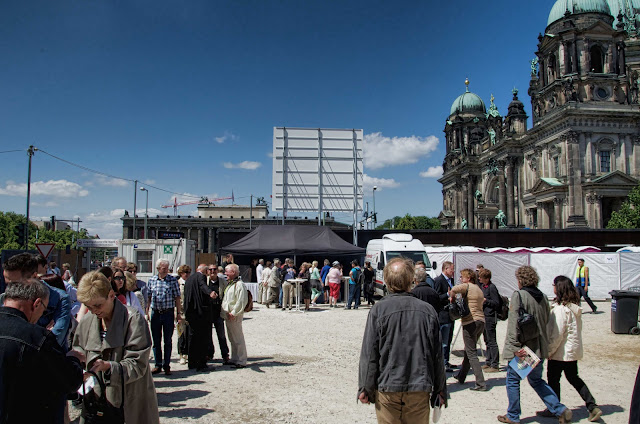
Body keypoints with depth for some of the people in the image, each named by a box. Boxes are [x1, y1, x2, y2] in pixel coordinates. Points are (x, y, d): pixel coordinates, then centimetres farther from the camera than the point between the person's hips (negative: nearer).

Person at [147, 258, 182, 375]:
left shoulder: (173, 280, -2)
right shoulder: (152, 280, 4)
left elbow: (177, 298, 0)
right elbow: (148, 297, 9)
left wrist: (179, 313, -3)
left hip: (168, 313, -2)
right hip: (155, 313, 2)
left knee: (168, 341, 5)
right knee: (156, 340, 9)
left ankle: (166, 365, 15)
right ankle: (158, 364, 20)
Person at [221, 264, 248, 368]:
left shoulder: (239, 284, -15)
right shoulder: (229, 284, 16)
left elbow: (242, 301, -22)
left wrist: (233, 313, -20)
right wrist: (225, 313, 17)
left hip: (235, 316, -10)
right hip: (228, 315, 10)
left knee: (238, 338, -5)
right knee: (232, 339, 16)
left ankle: (241, 361, 1)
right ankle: (234, 359, 26)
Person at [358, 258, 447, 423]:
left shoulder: (379, 310, -10)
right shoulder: (427, 310, -3)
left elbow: (369, 354, -8)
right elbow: (437, 355, 3)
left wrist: (365, 388, 3)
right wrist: (440, 389, 14)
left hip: (387, 387, -2)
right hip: (420, 389, 2)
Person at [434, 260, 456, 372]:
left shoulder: (450, 280, 15)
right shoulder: (438, 280, -13)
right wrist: (448, 295, -29)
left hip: (450, 315, 9)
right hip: (443, 316, -9)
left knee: (448, 341, 16)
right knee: (444, 341, -4)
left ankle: (446, 362, 26)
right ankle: (443, 364, 2)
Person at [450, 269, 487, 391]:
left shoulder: (467, 286, -10)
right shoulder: (478, 289, 17)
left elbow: (454, 289, -28)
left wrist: (452, 297, -8)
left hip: (470, 322, -9)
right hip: (481, 321, 9)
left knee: (471, 354, -4)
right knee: (469, 351, 20)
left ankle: (481, 383, -7)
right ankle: (461, 376, 34)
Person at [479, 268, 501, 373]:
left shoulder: (492, 287, -15)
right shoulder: (482, 285, 9)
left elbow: (497, 303, -16)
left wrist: (485, 300, -18)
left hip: (490, 317, -9)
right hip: (484, 316, 9)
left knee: (492, 341, -5)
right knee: (487, 341, 15)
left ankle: (495, 365, 1)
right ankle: (488, 363, 25)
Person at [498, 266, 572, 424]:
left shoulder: (518, 295, -16)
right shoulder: (543, 297, 6)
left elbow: (513, 322, -22)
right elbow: (546, 322, 14)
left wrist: (515, 346, -21)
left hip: (521, 350, -7)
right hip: (539, 348, 7)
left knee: (512, 380, 10)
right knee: (536, 380, 22)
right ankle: (560, 410, 14)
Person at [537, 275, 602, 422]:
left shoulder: (560, 308, -23)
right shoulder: (575, 306, 3)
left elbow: (558, 333, -23)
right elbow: (576, 329, 11)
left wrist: (549, 351, -14)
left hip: (561, 351, -8)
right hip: (574, 350, 8)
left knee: (553, 379, 7)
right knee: (573, 378, 20)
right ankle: (592, 406, 16)